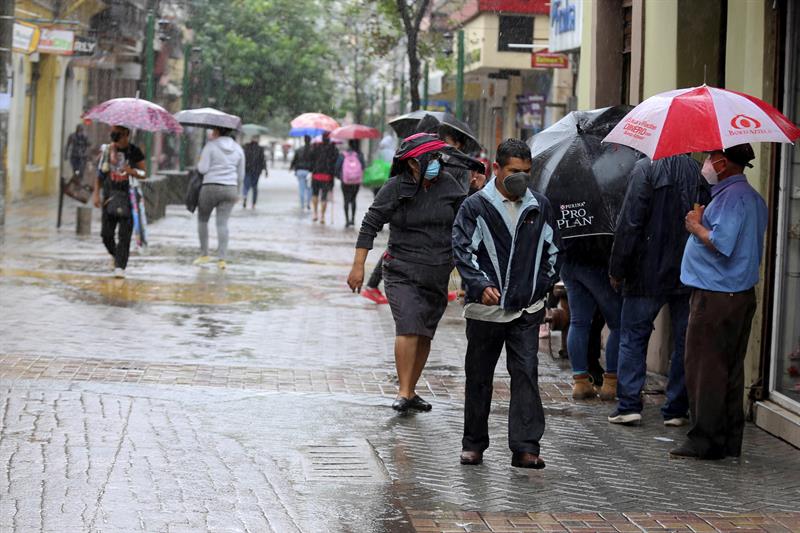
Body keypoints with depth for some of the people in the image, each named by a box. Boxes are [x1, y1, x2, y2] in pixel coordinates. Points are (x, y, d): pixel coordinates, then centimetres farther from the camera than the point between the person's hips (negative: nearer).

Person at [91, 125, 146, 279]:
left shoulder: (134, 151, -1)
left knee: (124, 234, -6)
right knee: (106, 233, 2)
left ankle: (120, 266, -3)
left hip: (128, 196, -3)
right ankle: (116, 256, 30)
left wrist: (133, 172, -18)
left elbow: (144, 173, 3)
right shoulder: (107, 150, 6)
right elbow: (100, 174, 11)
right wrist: (96, 193, 3)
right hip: (110, 195, 3)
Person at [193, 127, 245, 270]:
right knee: (222, 223, 0)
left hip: (210, 187, -3)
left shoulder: (210, 146, -6)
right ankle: (222, 258, -10)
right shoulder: (238, 149, 9)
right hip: (230, 189, 3)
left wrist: (199, 164, 12)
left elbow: (202, 169, -10)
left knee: (202, 220, 15)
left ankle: (204, 254, 15)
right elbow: (241, 174, 13)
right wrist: (236, 190, 26)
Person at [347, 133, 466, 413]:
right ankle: (403, 393, -16)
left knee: (425, 334, 8)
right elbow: (370, 224, -3)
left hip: (438, 273, 4)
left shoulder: (448, 185, 2)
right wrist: (358, 266, -6)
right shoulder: (396, 188, -7)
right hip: (402, 271, -4)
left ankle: (411, 391, 21)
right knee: (409, 327, -19)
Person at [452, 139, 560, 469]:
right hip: (486, 308, -2)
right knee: (479, 376, 9)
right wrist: (481, 284, -21)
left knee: (526, 373, -7)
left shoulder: (540, 207, 9)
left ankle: (526, 447, -8)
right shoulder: (476, 206, -2)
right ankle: (474, 444, 21)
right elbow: (463, 250, -7)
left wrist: (543, 285, 10)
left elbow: (551, 249, 20)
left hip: (527, 309, 2)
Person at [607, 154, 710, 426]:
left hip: (648, 274, -3)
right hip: (689, 277, 3)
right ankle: (676, 410, 10)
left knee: (633, 338, 7)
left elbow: (630, 223, -12)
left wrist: (617, 269, -5)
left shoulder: (645, 168, -10)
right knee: (684, 342, 10)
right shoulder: (698, 172, 2)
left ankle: (629, 405, 1)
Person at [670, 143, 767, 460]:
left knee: (704, 368, -5)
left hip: (716, 299, -10)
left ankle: (705, 441, -3)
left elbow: (722, 244, -25)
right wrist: (701, 224, 18)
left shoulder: (731, 196, -16)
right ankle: (729, 441, 18)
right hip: (742, 294, 10)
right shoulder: (753, 197, 17)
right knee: (730, 371, 13)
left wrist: (696, 226, -7)